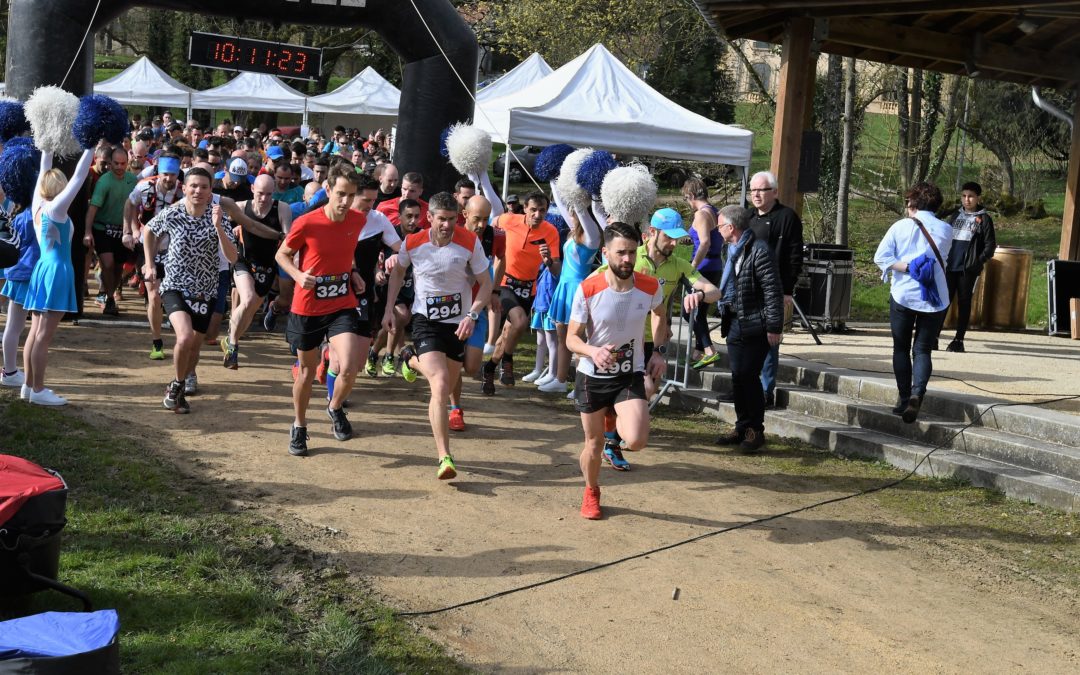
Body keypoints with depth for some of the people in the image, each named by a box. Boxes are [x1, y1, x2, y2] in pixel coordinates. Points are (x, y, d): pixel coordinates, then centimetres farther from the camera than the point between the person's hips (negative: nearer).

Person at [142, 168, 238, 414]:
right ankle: (177, 385, 0)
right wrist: (149, 264, 6)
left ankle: (177, 388, 40)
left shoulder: (218, 216, -12)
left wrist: (218, 227, -33)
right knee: (185, 337, -26)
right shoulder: (171, 214, -12)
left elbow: (232, 258, -22)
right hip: (175, 286, -2)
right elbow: (148, 231, 10)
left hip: (205, 291, 3)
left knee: (195, 345, 14)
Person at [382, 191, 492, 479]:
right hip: (425, 319, -2)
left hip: (458, 322, 3)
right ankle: (445, 458, -20)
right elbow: (397, 272, 11)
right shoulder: (413, 243, -11)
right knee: (440, 386, -20)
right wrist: (389, 309, 7)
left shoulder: (470, 243, -12)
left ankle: (412, 360, 51)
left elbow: (486, 283, -4)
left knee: (445, 388, 17)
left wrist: (472, 315, -19)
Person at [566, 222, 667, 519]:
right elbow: (572, 338, -11)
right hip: (592, 375, 0)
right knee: (594, 444, 10)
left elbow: (660, 314, 13)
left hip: (631, 375, 1)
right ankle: (591, 492, 41)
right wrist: (593, 351, -32)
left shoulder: (650, 287, -12)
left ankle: (618, 422, 18)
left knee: (636, 441, -20)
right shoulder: (587, 290, -18)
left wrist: (658, 352, 6)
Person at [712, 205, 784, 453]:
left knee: (749, 376, -6)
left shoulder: (759, 252, -16)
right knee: (737, 377, 11)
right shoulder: (733, 250, 13)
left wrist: (774, 327, -19)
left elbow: (773, 291, -18)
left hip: (754, 325, -9)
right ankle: (742, 428, 21)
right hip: (735, 323, 9)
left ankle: (756, 431, 5)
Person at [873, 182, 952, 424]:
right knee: (923, 350, 5)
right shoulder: (945, 230, 2)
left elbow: (880, 257, -10)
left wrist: (907, 267, -9)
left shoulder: (901, 226, -3)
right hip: (935, 298, 1)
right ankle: (917, 393, -17)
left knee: (901, 348, 13)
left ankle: (904, 396, 12)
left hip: (903, 295, -1)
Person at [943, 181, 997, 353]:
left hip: (968, 269, -3)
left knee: (964, 303, 2)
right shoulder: (954, 217, 14)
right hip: (949, 267, 3)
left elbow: (990, 244, -1)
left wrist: (979, 262, -12)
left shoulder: (983, 219, 2)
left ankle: (958, 340, 6)